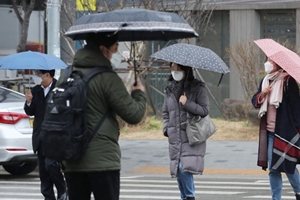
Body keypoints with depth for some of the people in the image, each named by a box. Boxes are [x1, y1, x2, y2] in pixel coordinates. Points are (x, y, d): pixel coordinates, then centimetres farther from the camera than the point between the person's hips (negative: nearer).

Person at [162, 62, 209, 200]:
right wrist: (166, 129, 6)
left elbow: (205, 110, -6)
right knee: (178, 171, 6)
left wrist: (187, 104, -15)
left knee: (185, 168, -17)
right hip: (175, 138, 5)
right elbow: (166, 113, 20)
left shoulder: (197, 88, -2)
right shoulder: (169, 90, 13)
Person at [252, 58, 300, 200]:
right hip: (269, 130, 6)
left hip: (284, 130, -6)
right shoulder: (265, 81, 12)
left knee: (287, 163, 3)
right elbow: (255, 101, 15)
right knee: (272, 167, 4)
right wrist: (261, 95, -7)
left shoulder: (287, 81, -8)